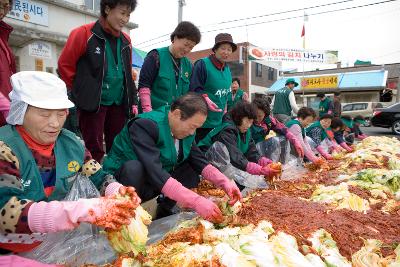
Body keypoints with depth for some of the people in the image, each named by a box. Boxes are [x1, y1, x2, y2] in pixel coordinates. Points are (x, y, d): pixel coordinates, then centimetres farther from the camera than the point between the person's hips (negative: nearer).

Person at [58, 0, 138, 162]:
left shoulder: (125, 41, 10)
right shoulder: (83, 34, -8)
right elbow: (64, 65, -2)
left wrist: (133, 102, 12)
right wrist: (82, 91, 2)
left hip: (119, 104, 6)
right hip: (92, 103, -5)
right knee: (94, 150, 0)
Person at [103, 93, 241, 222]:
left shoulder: (186, 129, -6)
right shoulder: (146, 125, -28)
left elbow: (199, 161, -4)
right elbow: (154, 171, -39)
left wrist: (224, 182, -20)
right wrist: (196, 201, -44)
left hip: (153, 184, 7)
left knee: (192, 169, -7)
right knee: (134, 168, -36)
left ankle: (163, 211, 3)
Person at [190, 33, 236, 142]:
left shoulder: (227, 68, 12)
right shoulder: (202, 64, -13)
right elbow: (195, 88, -17)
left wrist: (224, 109, 16)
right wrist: (206, 100, -31)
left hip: (218, 121, 8)